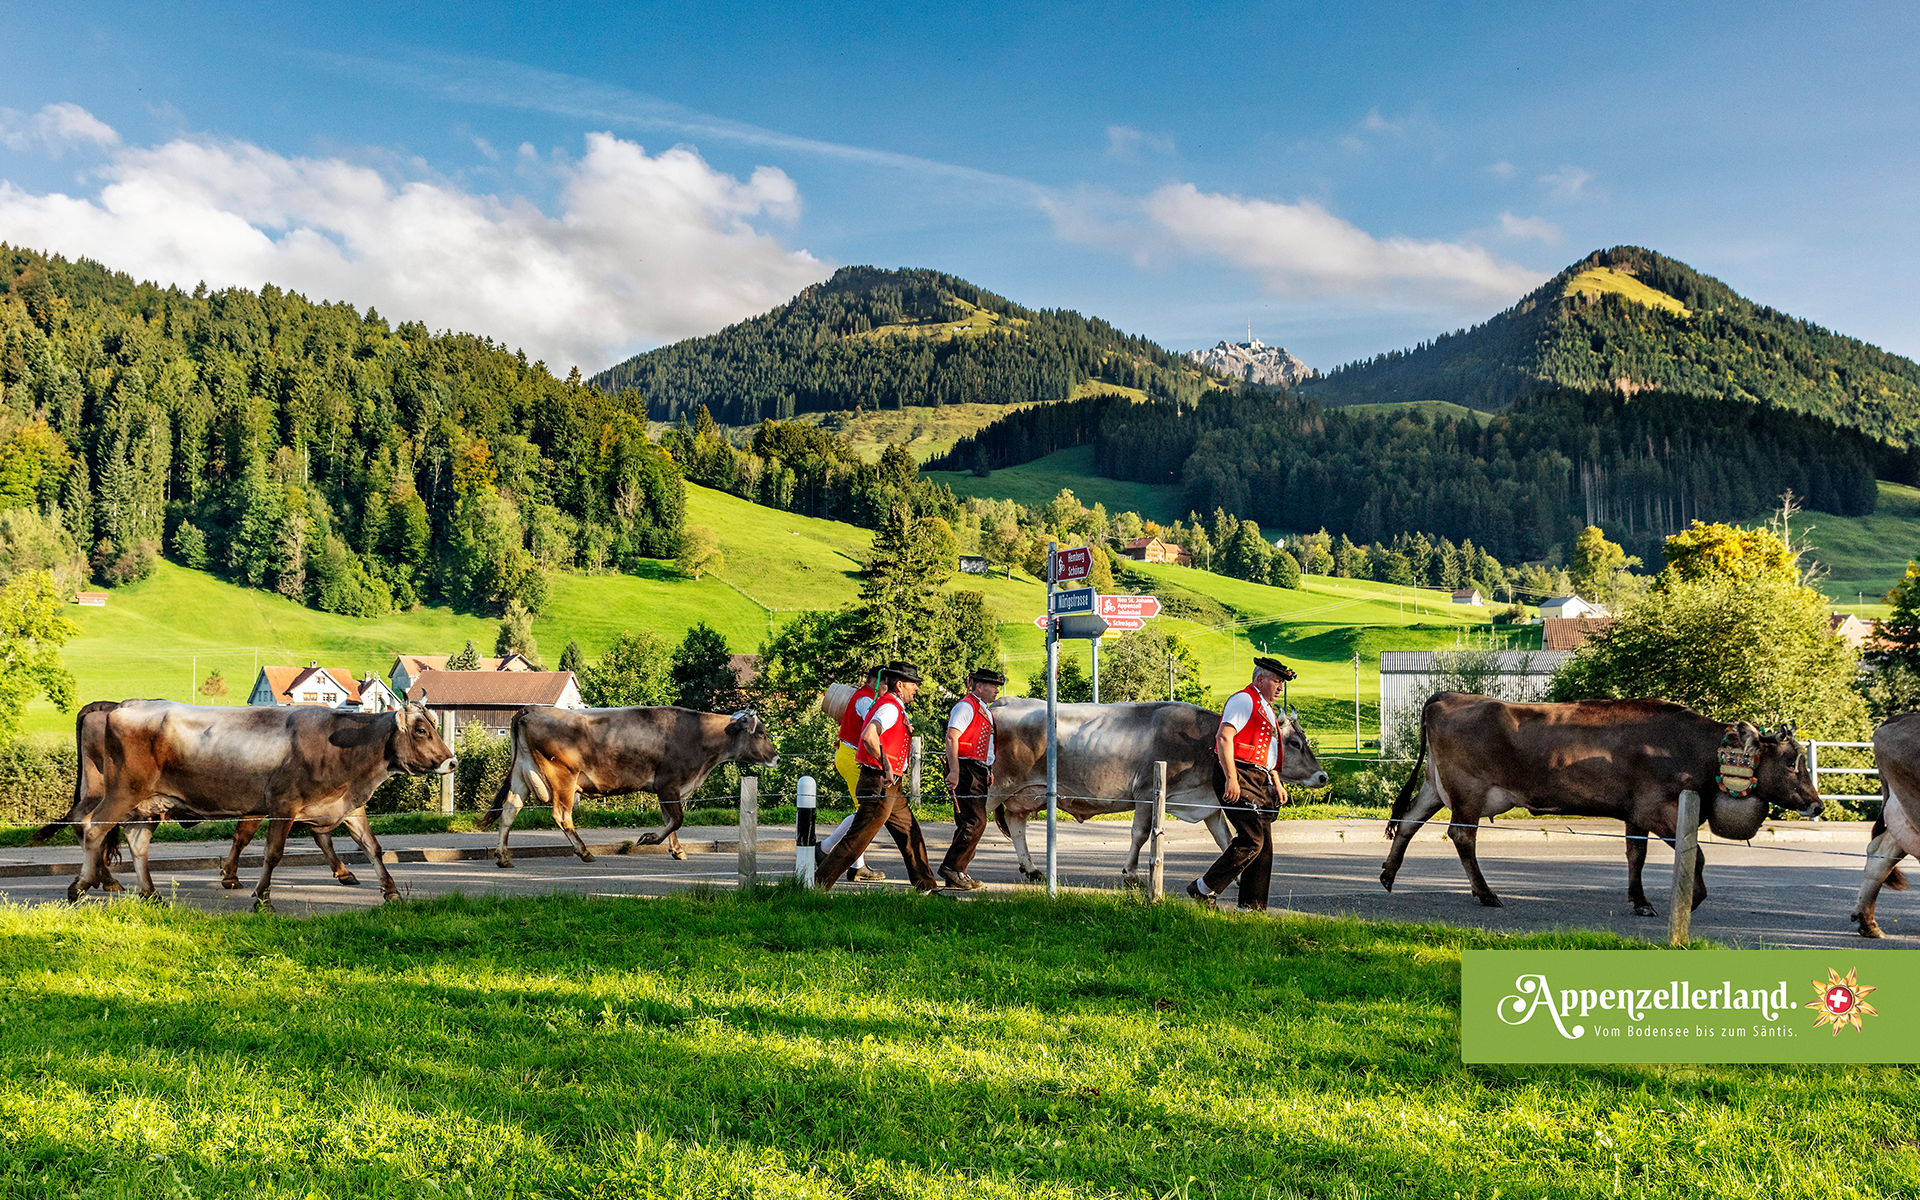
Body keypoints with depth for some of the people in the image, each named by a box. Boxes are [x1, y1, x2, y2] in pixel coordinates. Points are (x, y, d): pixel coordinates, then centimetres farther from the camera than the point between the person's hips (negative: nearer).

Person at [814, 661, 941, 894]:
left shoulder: (894, 707, 15)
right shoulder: (890, 707, -17)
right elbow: (869, 736, -33)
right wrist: (886, 765, -26)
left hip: (890, 787, 11)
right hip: (880, 786, -11)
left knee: (910, 834, 15)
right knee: (856, 839, -7)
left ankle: (926, 887, 24)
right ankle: (819, 885, -1)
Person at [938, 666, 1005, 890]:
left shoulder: (984, 711, 22)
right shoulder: (966, 706, -10)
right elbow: (951, 738, -18)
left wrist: (988, 771, 21)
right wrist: (954, 771, -25)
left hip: (978, 772, 10)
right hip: (965, 771, -10)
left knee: (969, 823, 9)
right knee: (975, 821, -16)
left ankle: (956, 874, 13)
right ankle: (952, 867, -12)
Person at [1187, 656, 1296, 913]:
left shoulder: (1266, 709, 25)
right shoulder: (1244, 700, -7)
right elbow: (1224, 737, -18)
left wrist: (1276, 784, 21)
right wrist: (1231, 778, -24)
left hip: (1258, 782, 10)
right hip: (1238, 778, -10)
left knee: (1263, 844, 6)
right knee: (1252, 839, -17)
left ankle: (1252, 907, 10)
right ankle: (1204, 889, -8)